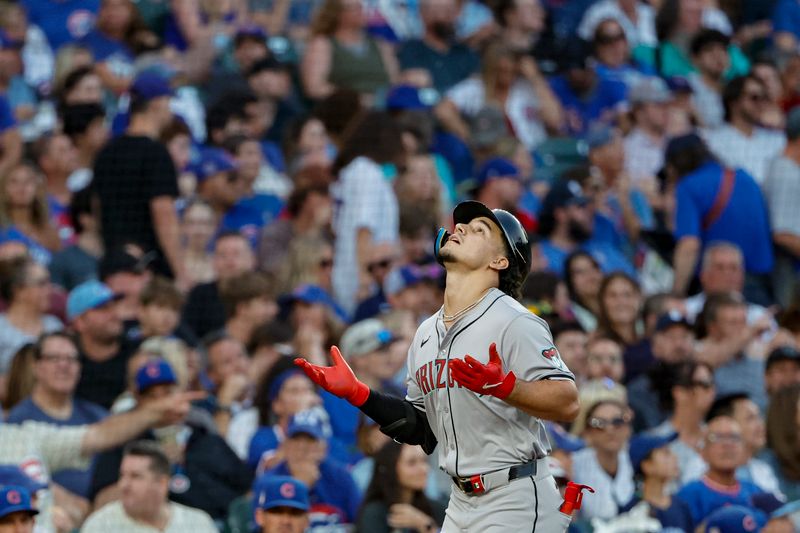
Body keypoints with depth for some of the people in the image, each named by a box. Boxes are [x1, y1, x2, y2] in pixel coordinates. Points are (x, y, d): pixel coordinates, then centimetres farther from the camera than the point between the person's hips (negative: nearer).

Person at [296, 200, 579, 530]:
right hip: (462, 503, 7)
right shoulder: (426, 333, 13)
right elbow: (419, 427, 19)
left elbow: (567, 403, -20)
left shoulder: (514, 322, -11)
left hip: (515, 503, -7)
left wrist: (504, 387, -35)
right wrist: (356, 393, 9)